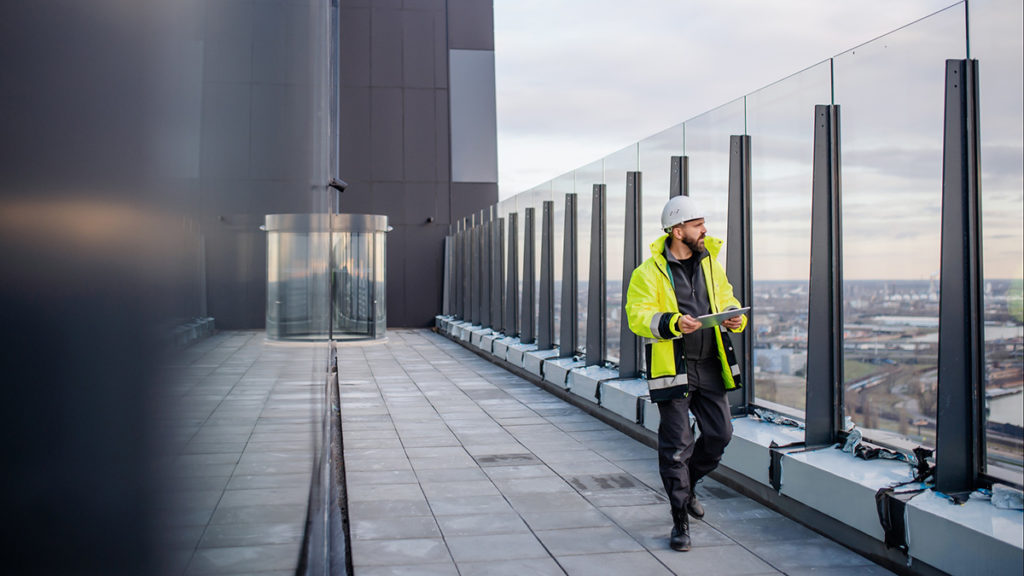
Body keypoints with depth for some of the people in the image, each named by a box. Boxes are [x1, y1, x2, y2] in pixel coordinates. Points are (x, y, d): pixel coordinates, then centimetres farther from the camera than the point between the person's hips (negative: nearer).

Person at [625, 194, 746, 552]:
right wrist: (672, 323, -29)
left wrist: (735, 318, -6)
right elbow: (638, 316, -12)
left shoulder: (710, 264, 11)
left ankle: (685, 487, 36)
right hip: (673, 368, -5)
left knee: (719, 434, 8)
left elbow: (727, 301, 17)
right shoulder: (649, 272, -6)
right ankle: (680, 521, 13)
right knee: (676, 445, -1)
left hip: (710, 366, 6)